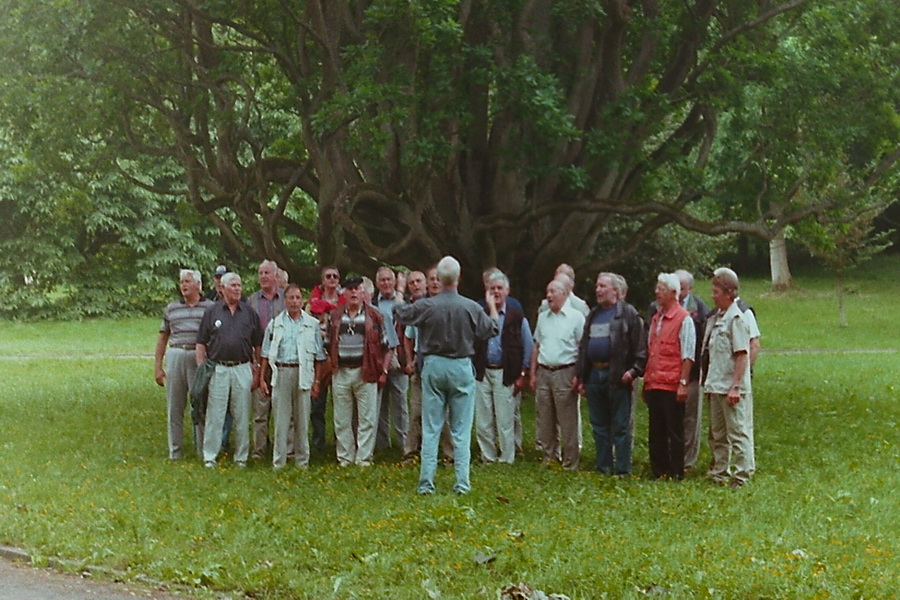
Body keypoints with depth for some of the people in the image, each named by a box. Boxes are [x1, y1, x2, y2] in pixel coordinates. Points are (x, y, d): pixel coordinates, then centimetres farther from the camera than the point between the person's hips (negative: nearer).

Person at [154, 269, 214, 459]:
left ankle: (204, 450, 6)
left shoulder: (210, 307, 6)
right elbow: (163, 338, 16)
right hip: (175, 356, 3)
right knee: (174, 406, 5)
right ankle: (175, 450, 13)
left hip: (200, 358, -3)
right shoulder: (171, 309, 14)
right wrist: (157, 367, 11)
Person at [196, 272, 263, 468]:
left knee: (242, 416, 5)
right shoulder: (212, 312, 5)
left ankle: (241, 457, 14)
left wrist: (257, 370, 4)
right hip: (217, 369, -1)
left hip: (242, 369, 1)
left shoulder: (250, 312, 8)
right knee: (214, 415, 0)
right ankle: (209, 456, 7)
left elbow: (258, 345, 10)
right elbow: (201, 343, 5)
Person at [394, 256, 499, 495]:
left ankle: (426, 482, 5)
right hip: (461, 368, -1)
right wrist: (492, 307, 24)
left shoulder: (426, 306, -8)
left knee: (430, 429, 6)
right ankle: (462, 483, 3)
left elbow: (399, 312, 10)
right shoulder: (471, 307, -8)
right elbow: (493, 330, 6)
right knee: (461, 430, 5)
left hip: (433, 367, 1)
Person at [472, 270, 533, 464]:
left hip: (505, 374, -2)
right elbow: (471, 344, 9)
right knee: (483, 420, 4)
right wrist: (472, 371, 1)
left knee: (505, 420, -1)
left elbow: (528, 347, 4)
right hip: (482, 373, 2)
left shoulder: (517, 317, 3)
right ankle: (487, 457, 15)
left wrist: (522, 375, -1)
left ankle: (506, 459, 9)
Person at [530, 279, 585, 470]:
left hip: (565, 373, -6)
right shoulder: (543, 317, 15)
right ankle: (548, 459, 18)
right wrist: (533, 374, 12)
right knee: (545, 422, 9)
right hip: (544, 373, 6)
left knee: (568, 423, -4)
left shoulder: (576, 317, -3)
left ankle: (570, 464, 1)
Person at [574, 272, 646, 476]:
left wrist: (634, 370, -16)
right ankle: (603, 468, 18)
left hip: (617, 376, -7)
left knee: (620, 426, -3)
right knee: (599, 426, 11)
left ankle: (622, 470, 1)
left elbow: (639, 346, -8)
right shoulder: (593, 315, 17)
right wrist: (580, 376, 14)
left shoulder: (628, 313, -4)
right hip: (594, 374, 7)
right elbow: (583, 346, 19)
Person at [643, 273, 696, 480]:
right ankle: (658, 472, 16)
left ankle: (676, 474, 6)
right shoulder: (655, 319, 16)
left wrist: (683, 383, -15)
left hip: (672, 385, -7)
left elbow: (688, 356, -10)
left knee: (674, 432, -1)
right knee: (656, 432, 9)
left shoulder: (683, 319, -6)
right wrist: (646, 381, 16)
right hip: (653, 385, 7)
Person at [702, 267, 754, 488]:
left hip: (732, 389, -9)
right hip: (716, 387, 9)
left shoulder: (736, 319, -12)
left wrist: (735, 387, -20)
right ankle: (719, 474, 25)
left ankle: (742, 476, 1)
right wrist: (707, 383, 14)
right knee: (717, 435, 16)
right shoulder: (715, 319, 13)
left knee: (738, 433, -3)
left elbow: (742, 355, -16)